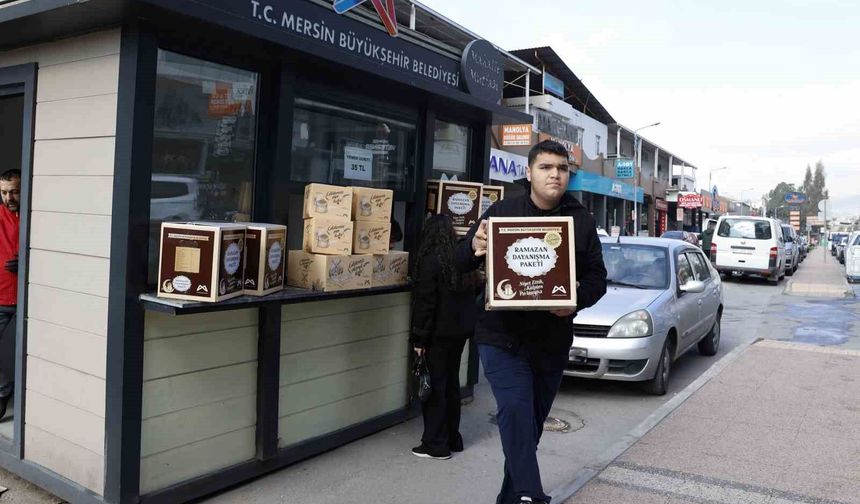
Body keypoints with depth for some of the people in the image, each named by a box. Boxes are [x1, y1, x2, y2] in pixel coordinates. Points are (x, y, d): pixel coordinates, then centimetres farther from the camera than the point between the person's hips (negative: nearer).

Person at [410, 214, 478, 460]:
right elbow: (471, 295, 14)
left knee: (435, 386, 0)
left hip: (440, 332, -7)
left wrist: (419, 338, -12)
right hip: (461, 330, 7)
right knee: (451, 383, 16)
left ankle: (436, 444, 6)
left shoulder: (431, 261, -15)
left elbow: (425, 302, -16)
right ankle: (453, 438, 25)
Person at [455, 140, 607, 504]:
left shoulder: (582, 221, 4)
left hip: (553, 341, 3)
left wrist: (576, 300, -19)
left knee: (532, 422, 13)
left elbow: (597, 277, 4)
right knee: (516, 412, -19)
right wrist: (475, 248, -24)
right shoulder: (502, 212, 0)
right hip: (502, 337, -2)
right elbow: (462, 263, 1)